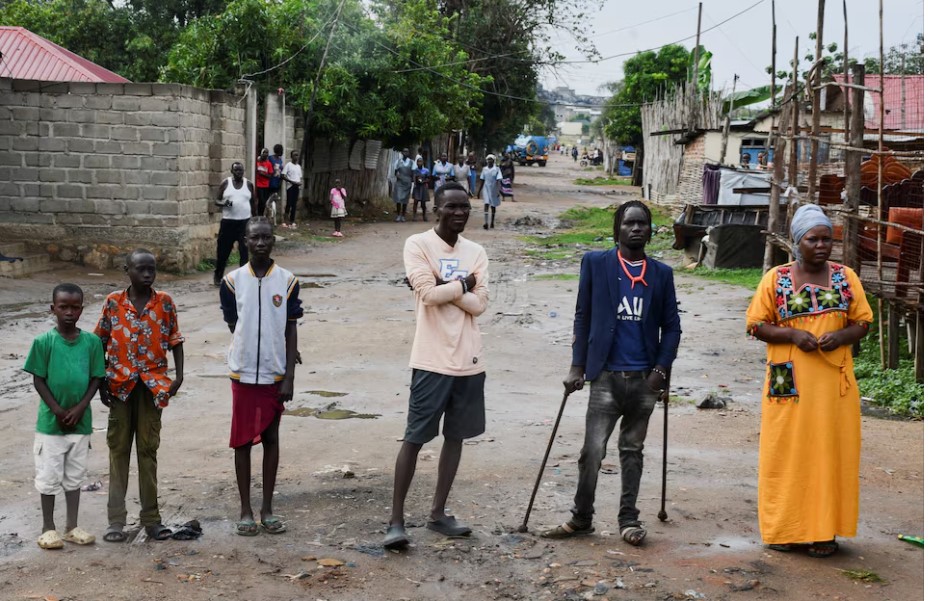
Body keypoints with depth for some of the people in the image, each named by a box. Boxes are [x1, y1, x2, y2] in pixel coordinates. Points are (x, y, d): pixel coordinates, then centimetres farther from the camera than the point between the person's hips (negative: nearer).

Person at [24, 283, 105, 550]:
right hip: (50, 422, -2)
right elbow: (38, 379, -6)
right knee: (49, 476, 6)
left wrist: (79, 408, -10)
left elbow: (96, 378, 1)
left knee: (75, 476, 13)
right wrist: (58, 411, -12)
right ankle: (48, 528, 19)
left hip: (81, 422, 2)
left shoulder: (92, 341, -3)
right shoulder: (44, 342, -9)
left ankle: (72, 527, 24)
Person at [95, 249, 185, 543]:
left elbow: (175, 341, 3)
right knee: (118, 448, 6)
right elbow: (101, 343, 5)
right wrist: (100, 380, 0)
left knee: (148, 449, 7)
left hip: (153, 384, 0)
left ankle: (151, 516, 14)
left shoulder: (165, 302, -1)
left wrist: (178, 375, -7)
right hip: (120, 384, 0)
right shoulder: (113, 302, -1)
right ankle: (116, 519, 11)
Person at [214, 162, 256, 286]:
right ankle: (218, 275, 20)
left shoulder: (249, 185, 4)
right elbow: (217, 200, 3)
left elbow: (254, 202, 11)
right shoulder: (225, 183, 0)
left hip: (245, 221, 1)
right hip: (228, 221, -1)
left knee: (245, 250, -1)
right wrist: (223, 203, -19)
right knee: (223, 250, 4)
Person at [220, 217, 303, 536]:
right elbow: (233, 326, 5)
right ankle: (245, 510, 16)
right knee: (242, 441, 6)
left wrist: (289, 376, -5)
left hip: (275, 374, 0)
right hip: (243, 373, 0)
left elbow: (290, 331, -1)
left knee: (271, 439, 8)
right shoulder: (233, 281, -3)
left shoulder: (288, 281, -2)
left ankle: (267, 509, 18)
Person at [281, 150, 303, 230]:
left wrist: (301, 182, -2)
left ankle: (292, 222, 7)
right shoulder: (288, 165, -3)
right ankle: (286, 221, -3)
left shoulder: (299, 166, 17)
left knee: (294, 205, 5)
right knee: (289, 204, -8)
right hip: (290, 186, -5)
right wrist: (292, 181, -18)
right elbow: (283, 175, -10)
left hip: (297, 187, 6)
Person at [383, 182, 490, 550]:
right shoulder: (417, 244, -5)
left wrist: (442, 285, -12)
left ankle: (438, 513, 22)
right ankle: (396, 520, 4)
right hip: (432, 360, -6)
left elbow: (479, 305, -3)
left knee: (456, 436, 11)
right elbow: (428, 293, -19)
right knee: (414, 438, -3)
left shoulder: (476, 253, 9)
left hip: (469, 360, 6)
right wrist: (462, 284, -6)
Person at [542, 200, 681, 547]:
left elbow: (671, 326, 8)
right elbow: (583, 316, 3)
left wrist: (661, 370, -3)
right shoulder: (595, 264, 2)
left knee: (633, 451, 12)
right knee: (593, 450, -4)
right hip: (606, 375, -2)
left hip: (645, 378, 2)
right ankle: (581, 518, 11)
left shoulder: (661, 274, 7)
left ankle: (629, 518, 22)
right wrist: (577, 366, 0)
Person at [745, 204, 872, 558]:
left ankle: (823, 530, 13)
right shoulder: (776, 278, 2)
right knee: (787, 454, 2)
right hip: (790, 383, -2)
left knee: (830, 453, 3)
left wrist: (841, 336, -12)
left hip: (834, 383, 2)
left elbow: (862, 322, 9)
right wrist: (793, 334, -15)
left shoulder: (846, 277, 7)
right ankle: (784, 528, 12)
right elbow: (757, 325, 1)